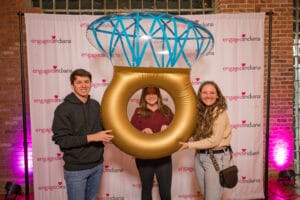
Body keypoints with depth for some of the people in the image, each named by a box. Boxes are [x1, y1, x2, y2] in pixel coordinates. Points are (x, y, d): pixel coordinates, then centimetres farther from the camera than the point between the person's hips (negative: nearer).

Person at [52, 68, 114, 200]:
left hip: (97, 165, 5)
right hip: (76, 169, -5)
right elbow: (61, 140, -19)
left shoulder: (95, 105, 5)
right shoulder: (64, 109, -12)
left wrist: (106, 136, -4)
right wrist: (91, 138, -24)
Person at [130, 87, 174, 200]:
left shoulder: (166, 110, 5)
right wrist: (143, 132, -22)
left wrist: (168, 128, -13)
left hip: (164, 157, 1)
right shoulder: (139, 112, 0)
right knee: (146, 189, 17)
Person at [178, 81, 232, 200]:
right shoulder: (199, 111, 3)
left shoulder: (220, 112, -15)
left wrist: (189, 145, -16)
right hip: (199, 156, 6)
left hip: (217, 157, -6)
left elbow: (214, 140, -19)